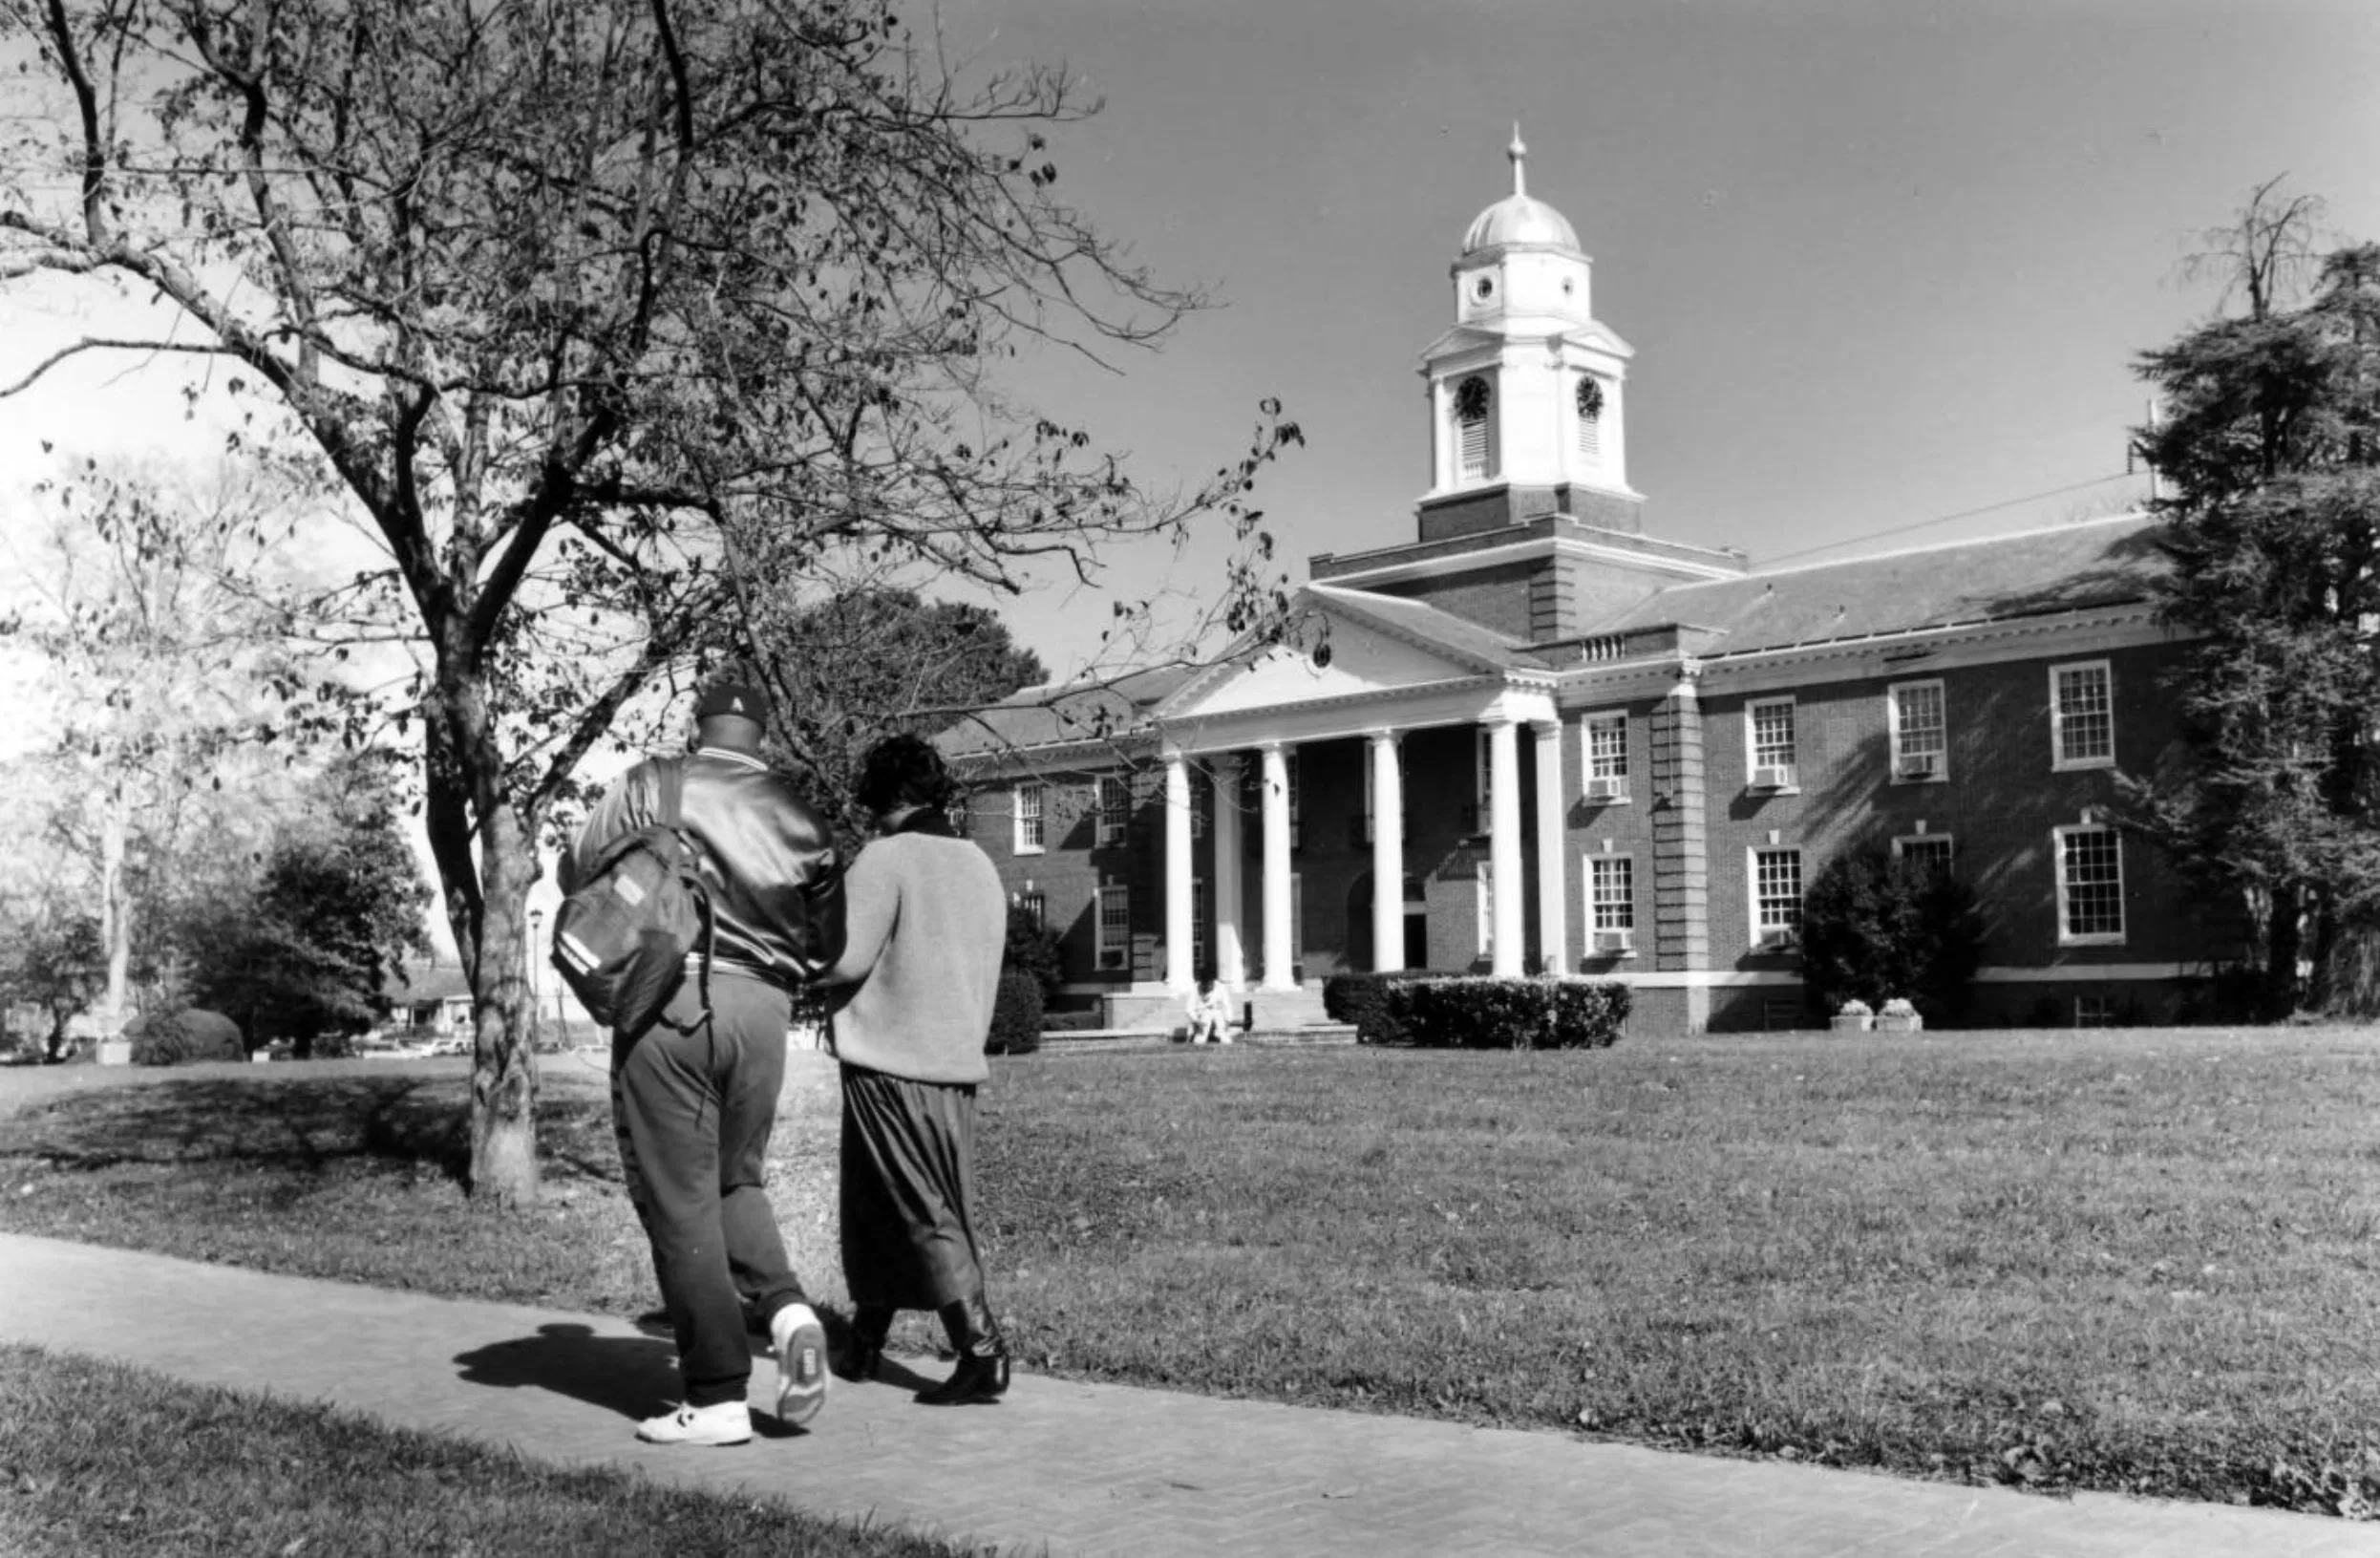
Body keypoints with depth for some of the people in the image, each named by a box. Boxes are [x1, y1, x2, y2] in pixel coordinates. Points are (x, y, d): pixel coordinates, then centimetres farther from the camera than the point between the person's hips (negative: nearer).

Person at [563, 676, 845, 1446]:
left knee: (680, 1203, 2)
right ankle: (787, 1310, -2)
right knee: (734, 1181, 22)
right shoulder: (797, 814, 10)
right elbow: (828, 939, 12)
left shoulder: (651, 785, 0)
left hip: (668, 1001, -4)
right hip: (762, 1010, 4)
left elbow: (578, 873, 7)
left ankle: (718, 1398, 3)